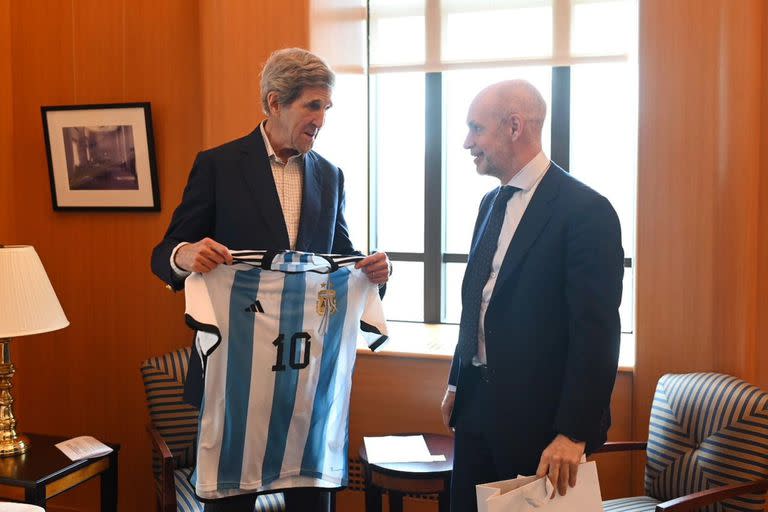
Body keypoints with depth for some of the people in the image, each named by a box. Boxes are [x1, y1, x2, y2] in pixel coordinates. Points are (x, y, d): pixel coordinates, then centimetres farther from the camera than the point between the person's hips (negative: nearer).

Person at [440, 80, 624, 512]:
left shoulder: (586, 209, -15)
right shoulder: (492, 203, 11)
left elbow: (596, 332, -18)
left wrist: (575, 433, -19)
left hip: (539, 416, -7)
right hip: (477, 404, 7)